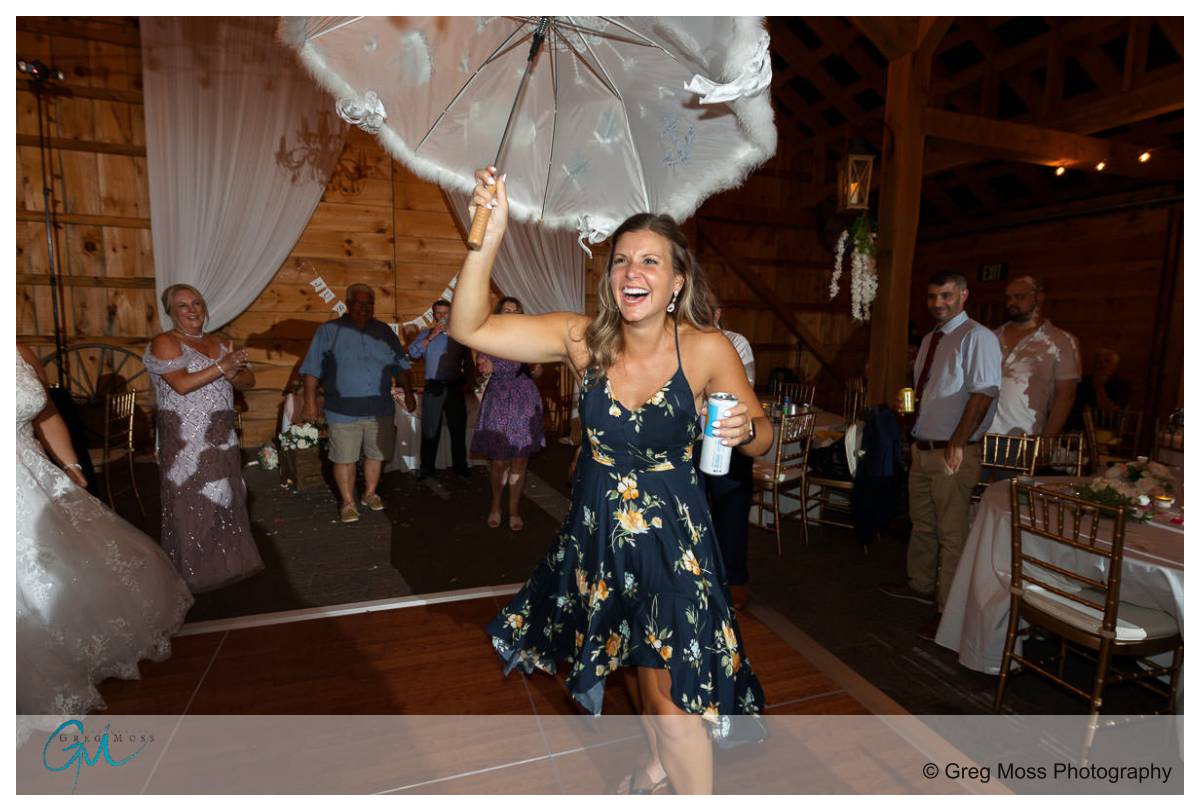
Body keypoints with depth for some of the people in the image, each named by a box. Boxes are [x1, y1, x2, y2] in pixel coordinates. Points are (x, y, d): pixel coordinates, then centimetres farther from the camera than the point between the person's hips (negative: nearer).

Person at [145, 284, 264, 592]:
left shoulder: (217, 343, 13)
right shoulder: (164, 343, -6)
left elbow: (248, 379, 8)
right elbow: (182, 384, -20)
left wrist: (233, 374, -13)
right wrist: (222, 367, -21)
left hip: (222, 438, 6)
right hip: (186, 440, -6)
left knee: (225, 499, 12)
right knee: (193, 506, 1)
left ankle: (224, 562, 27)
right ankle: (193, 573, 14)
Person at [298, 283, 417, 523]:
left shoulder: (384, 332, 8)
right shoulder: (329, 331, -1)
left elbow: (401, 365, 13)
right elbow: (312, 369, -2)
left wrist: (408, 393, 8)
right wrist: (310, 401, -6)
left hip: (380, 409, 3)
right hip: (344, 411, -3)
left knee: (375, 454, 13)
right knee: (344, 458, 4)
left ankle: (370, 494, 32)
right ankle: (348, 502, 19)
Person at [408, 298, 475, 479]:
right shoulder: (426, 334, 6)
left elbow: (468, 362, 15)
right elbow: (413, 353, -11)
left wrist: (469, 382, 5)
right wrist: (431, 336, -15)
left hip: (455, 388, 1)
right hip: (433, 388, -1)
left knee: (458, 428, 8)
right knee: (430, 429, 3)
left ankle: (460, 466, 20)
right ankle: (426, 467, 15)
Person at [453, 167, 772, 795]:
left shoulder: (707, 349, -17)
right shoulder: (584, 338, -12)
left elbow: (761, 436, -5)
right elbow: (468, 327, -17)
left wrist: (744, 429, -28)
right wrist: (489, 235, -28)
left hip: (671, 530, -3)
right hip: (597, 527, 4)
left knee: (668, 686, -2)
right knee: (628, 655, 25)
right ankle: (658, 761, 55)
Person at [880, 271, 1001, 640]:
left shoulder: (977, 337, -11)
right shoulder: (929, 340, 14)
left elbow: (983, 393, -19)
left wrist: (956, 445, -22)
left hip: (953, 453, -8)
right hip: (922, 447, 8)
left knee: (951, 533, -1)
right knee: (922, 524, 20)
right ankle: (921, 585, 37)